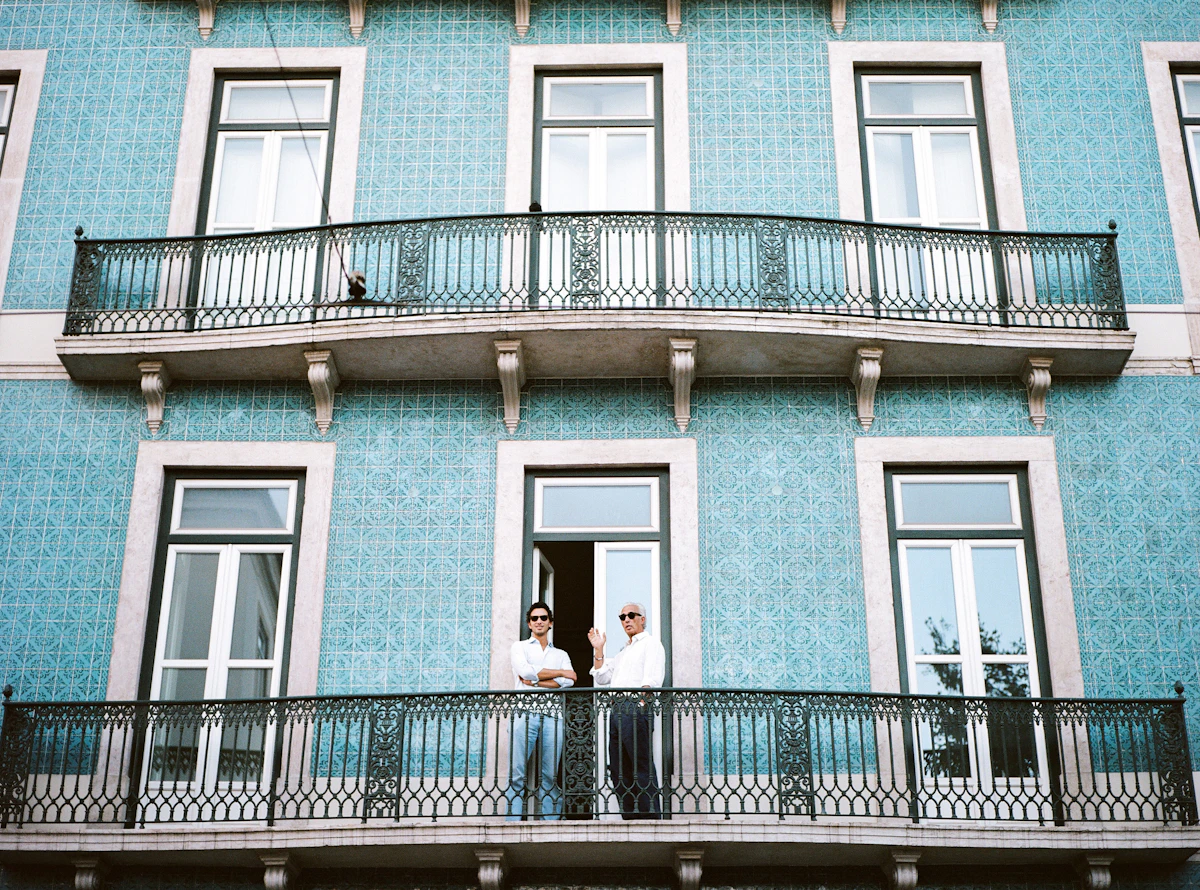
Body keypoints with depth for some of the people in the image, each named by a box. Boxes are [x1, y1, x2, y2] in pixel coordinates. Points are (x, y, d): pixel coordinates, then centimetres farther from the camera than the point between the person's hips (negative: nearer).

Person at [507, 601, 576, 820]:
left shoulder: (561, 654, 23)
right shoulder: (520, 647, 18)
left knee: (550, 775, -3)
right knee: (517, 773, -10)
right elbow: (525, 671, -3)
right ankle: (513, 822, -11)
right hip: (525, 713, -2)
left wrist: (534, 681, -4)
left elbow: (567, 682, 4)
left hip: (552, 715, 2)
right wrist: (560, 672, 3)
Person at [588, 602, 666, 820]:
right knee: (619, 771, 5)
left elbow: (652, 680, -10)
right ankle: (630, 820, 8)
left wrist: (641, 701, -24)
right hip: (617, 710, 9)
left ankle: (651, 817, -15)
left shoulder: (650, 643, 4)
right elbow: (602, 678, 26)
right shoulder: (624, 651, 30)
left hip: (636, 708, -9)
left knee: (642, 768, -13)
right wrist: (598, 650, 18)